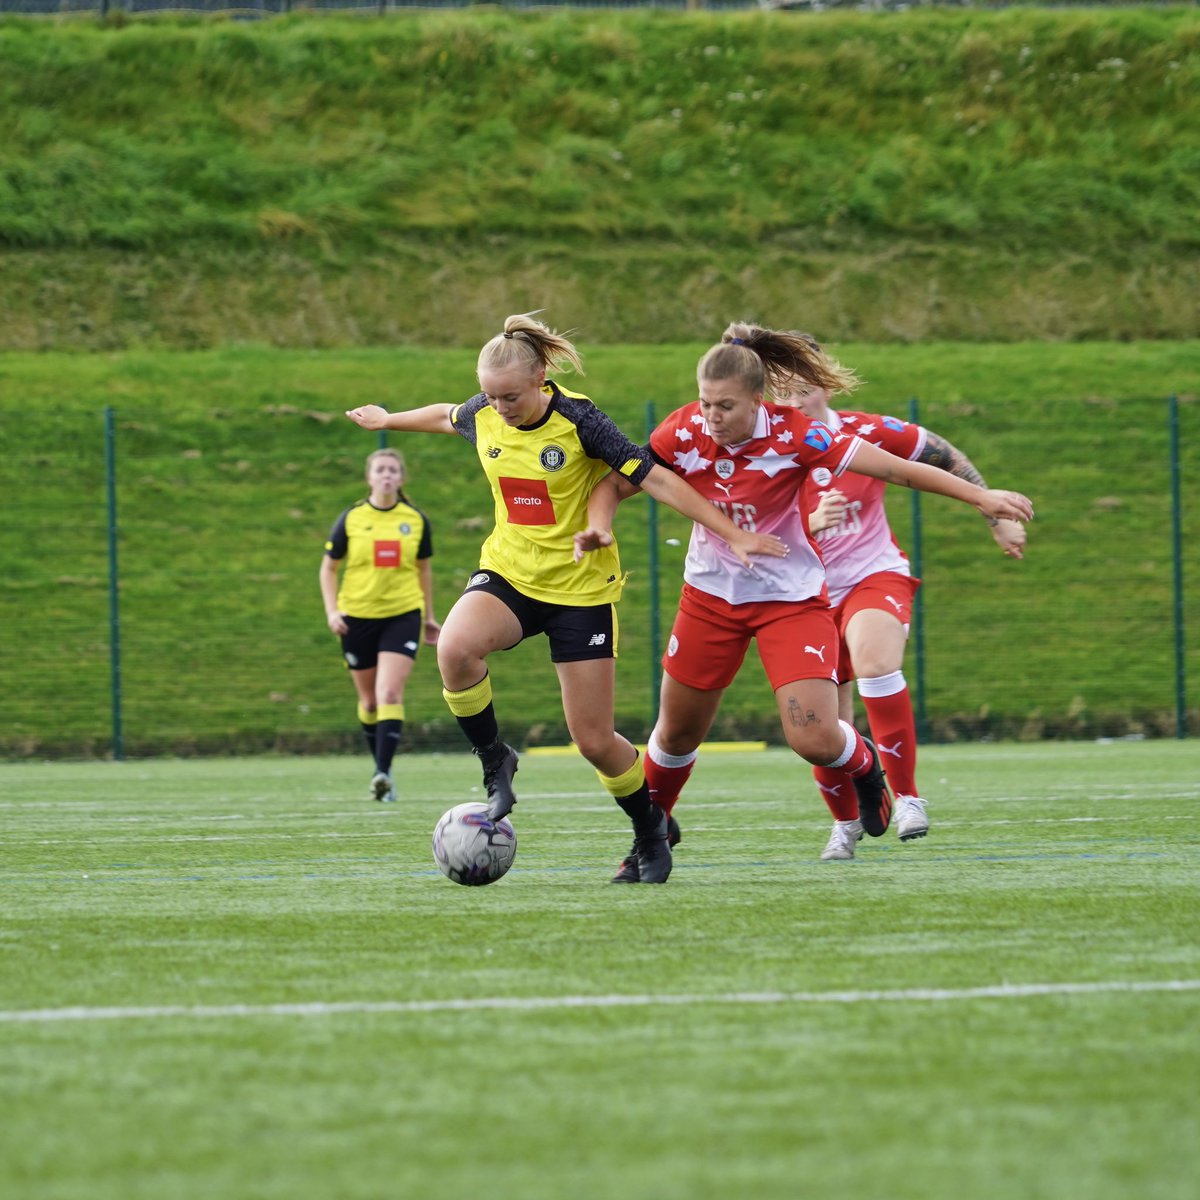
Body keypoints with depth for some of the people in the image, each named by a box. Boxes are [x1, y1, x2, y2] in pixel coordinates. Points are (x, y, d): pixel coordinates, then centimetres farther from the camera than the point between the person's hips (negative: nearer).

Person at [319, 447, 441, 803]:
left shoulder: (416, 520, 2)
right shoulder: (351, 519, -1)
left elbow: (424, 569, 16)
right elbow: (329, 567, 7)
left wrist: (429, 616, 18)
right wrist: (332, 610, -6)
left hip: (403, 616, -1)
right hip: (358, 618, 1)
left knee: (390, 694, -17)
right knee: (370, 700, 10)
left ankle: (383, 772, -24)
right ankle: (380, 766, 29)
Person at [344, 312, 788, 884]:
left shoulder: (577, 420, -19)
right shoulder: (483, 416, -5)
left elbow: (658, 480, -18)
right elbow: (447, 416, 21)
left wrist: (734, 535, -20)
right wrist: (387, 420, 37)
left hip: (581, 586, -4)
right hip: (508, 574, 4)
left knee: (595, 742, -3)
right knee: (455, 649, -31)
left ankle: (651, 832, 27)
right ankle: (495, 762, -6)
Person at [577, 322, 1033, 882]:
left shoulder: (793, 435, -23)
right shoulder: (683, 433, -15)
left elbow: (894, 468, -22)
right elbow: (616, 483, -4)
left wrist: (981, 496, -25)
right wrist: (598, 525, -26)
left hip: (792, 598, -3)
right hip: (710, 595, 3)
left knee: (814, 739, -16)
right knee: (676, 733, 11)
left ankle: (864, 766, 21)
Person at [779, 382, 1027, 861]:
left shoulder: (866, 432, -9)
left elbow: (949, 459, 4)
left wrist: (997, 518, 4)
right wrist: (811, 524, -32)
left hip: (875, 576, -2)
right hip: (812, 599, 2)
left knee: (874, 664, -34)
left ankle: (907, 797, -23)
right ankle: (846, 822, 35)